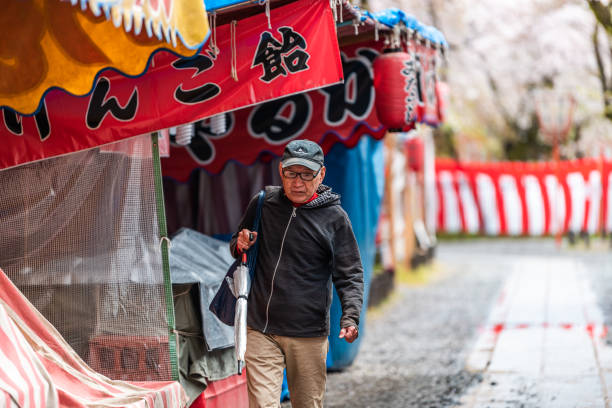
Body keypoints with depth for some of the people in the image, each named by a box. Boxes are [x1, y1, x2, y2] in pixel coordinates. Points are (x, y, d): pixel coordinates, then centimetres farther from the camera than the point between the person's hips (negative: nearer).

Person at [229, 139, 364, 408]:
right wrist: (239, 245, -1)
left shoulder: (334, 217, -1)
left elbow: (350, 275, 1)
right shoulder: (263, 204, 6)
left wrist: (350, 316, -16)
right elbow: (236, 244, 23)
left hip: (309, 335, -1)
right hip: (260, 330, 1)